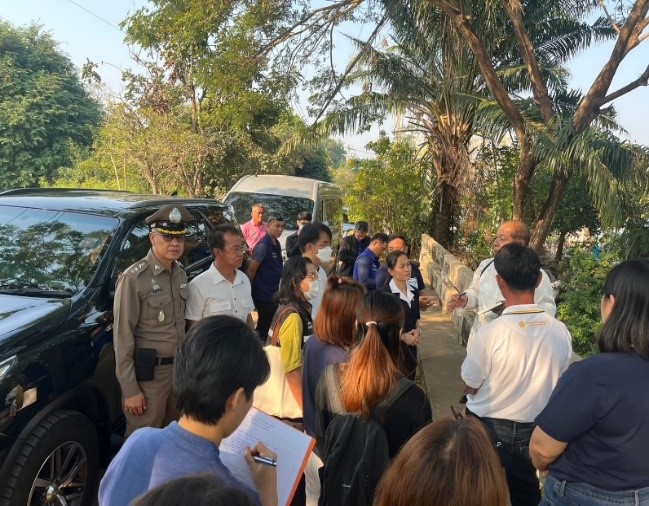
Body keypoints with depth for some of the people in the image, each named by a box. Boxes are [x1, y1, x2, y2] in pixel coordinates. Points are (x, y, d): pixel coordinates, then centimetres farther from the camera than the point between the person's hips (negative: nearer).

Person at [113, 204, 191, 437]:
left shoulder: (180, 274, 5)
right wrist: (130, 390, -16)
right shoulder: (134, 278, -16)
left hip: (178, 368, 6)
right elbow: (122, 336, -16)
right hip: (149, 373, -6)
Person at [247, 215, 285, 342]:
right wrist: (247, 291, -13)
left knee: (270, 325, 17)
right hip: (263, 294, -9)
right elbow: (251, 271, -18)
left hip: (273, 293, 9)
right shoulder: (263, 246, -19)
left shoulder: (277, 244, 8)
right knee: (263, 327, 0)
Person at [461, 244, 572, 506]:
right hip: (537, 433, 4)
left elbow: (470, 388, -12)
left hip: (489, 431, -3)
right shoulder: (561, 332, -14)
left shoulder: (490, 333, -27)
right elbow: (557, 384, 2)